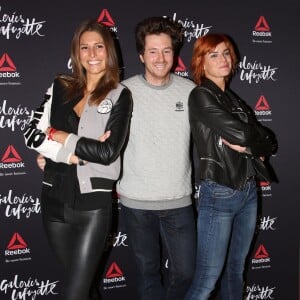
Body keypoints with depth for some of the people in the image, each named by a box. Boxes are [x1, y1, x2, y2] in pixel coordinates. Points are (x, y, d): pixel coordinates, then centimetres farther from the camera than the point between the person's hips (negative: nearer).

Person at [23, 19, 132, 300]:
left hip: (93, 204, -4)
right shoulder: (60, 87, 5)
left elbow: (108, 152, -15)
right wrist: (75, 153, -14)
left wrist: (60, 137, -10)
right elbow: (31, 134, -3)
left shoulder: (120, 95, -3)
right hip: (55, 199, 4)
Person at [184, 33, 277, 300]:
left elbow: (270, 143, 8)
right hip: (219, 195, -7)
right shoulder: (201, 96, -8)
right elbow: (240, 133, -19)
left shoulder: (233, 98, 13)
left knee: (236, 271, 15)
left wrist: (249, 146, -11)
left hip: (249, 192, 7)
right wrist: (258, 141, 0)